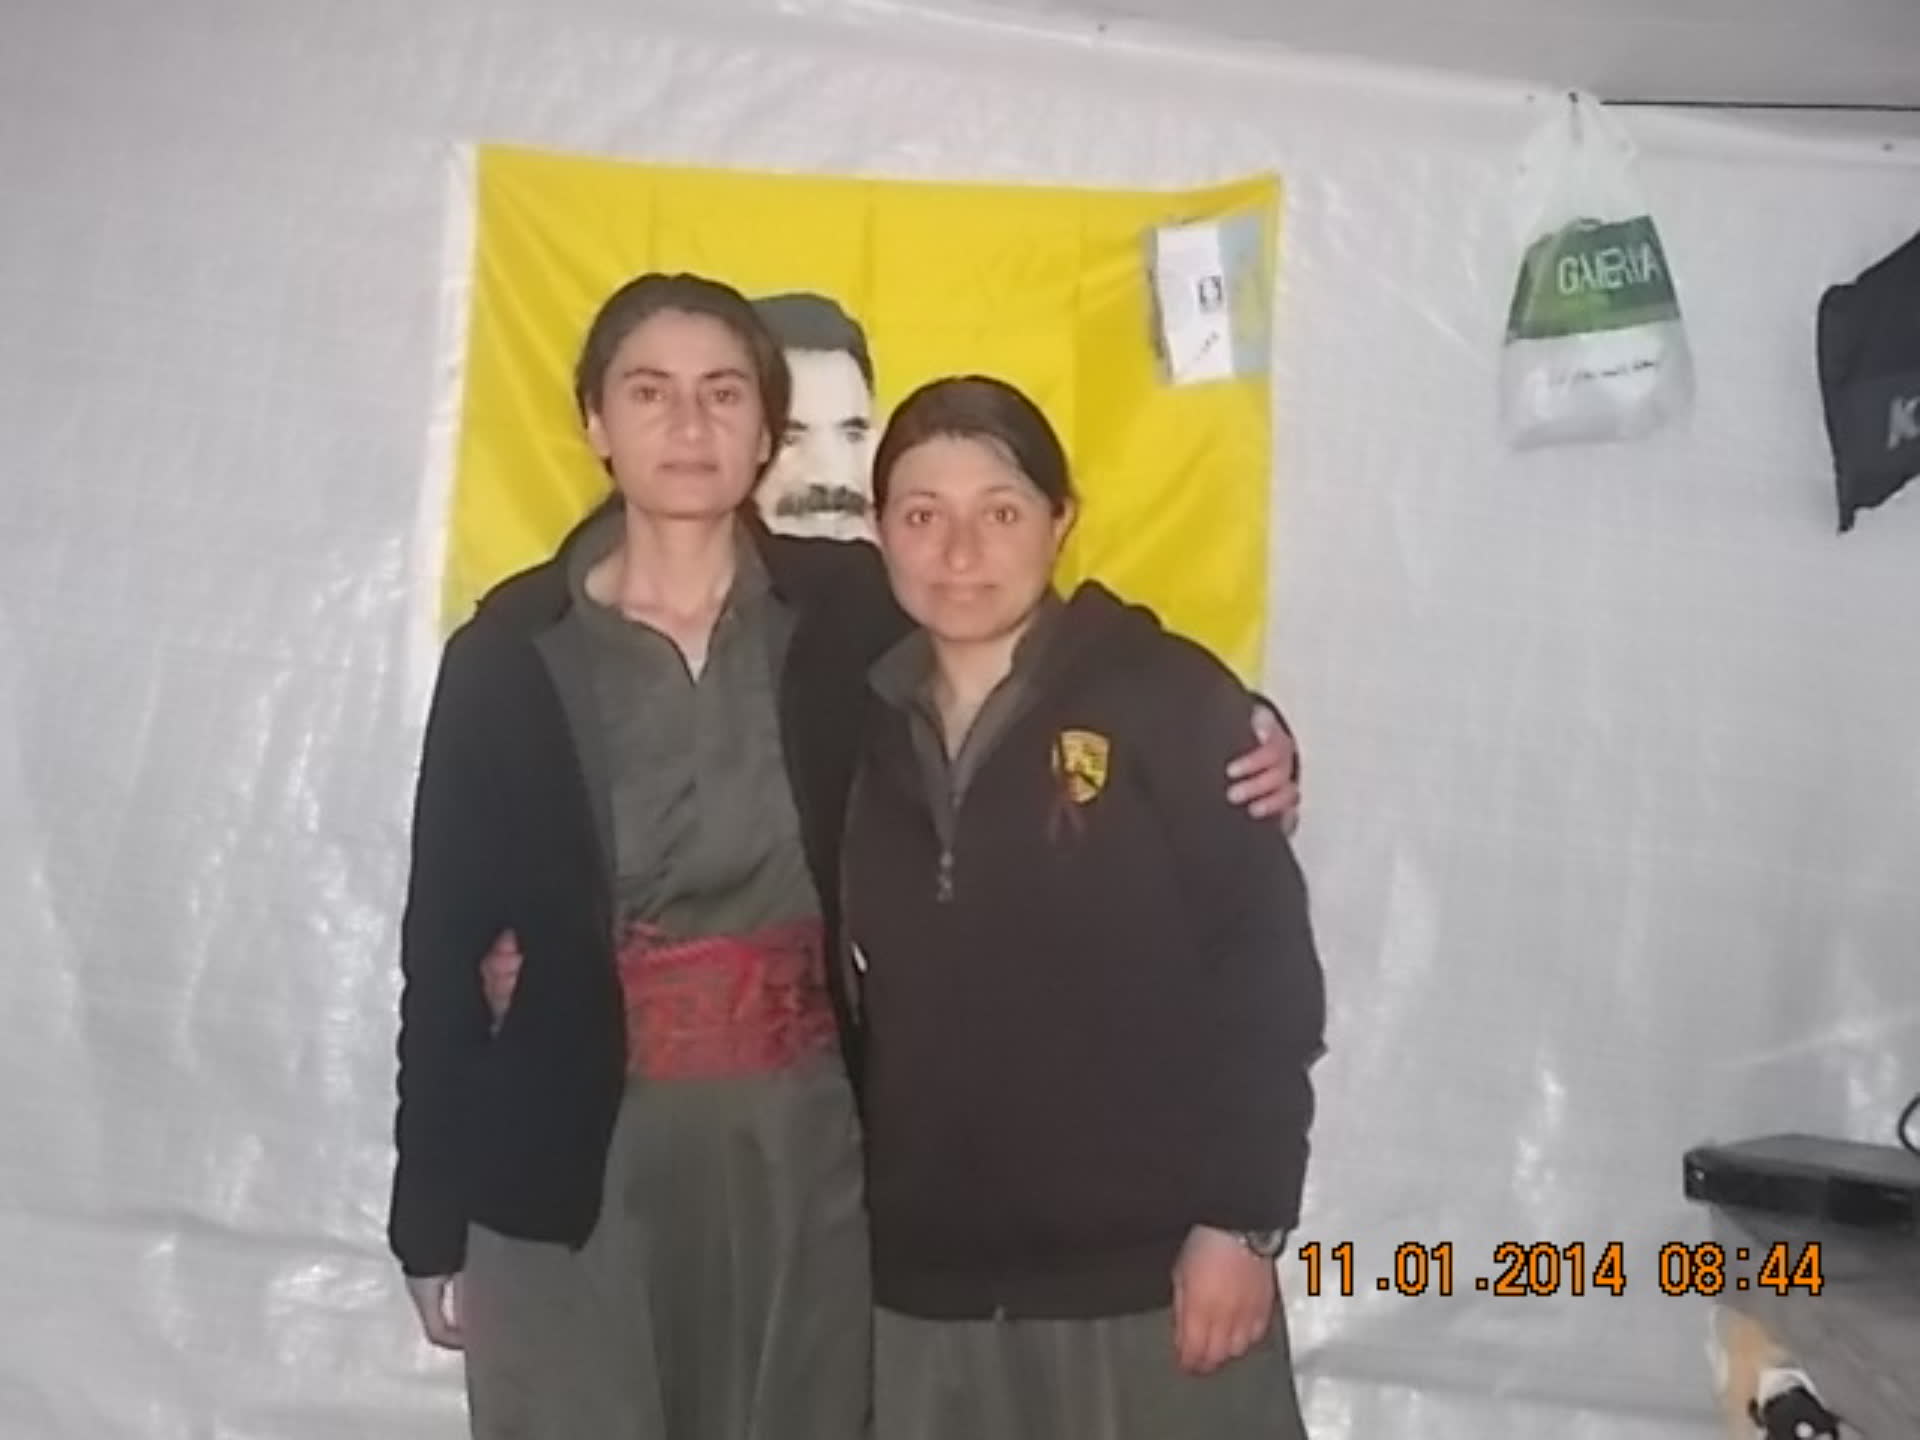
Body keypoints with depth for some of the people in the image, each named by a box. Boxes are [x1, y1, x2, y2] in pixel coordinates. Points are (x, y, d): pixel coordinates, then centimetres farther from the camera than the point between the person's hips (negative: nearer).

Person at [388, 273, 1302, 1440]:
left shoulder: (851, 610, -2)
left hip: (802, 1149, 1)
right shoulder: (510, 650, -3)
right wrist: (431, 1212, 0)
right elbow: (445, 935, 0)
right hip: (570, 1165, -1)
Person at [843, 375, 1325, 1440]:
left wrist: (1244, 1221, -11)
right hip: (926, 1284, 4)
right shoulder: (864, 729, 6)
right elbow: (847, 998, 10)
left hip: (1145, 1272, -3)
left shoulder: (1167, 697, -7)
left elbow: (1270, 971, -8)